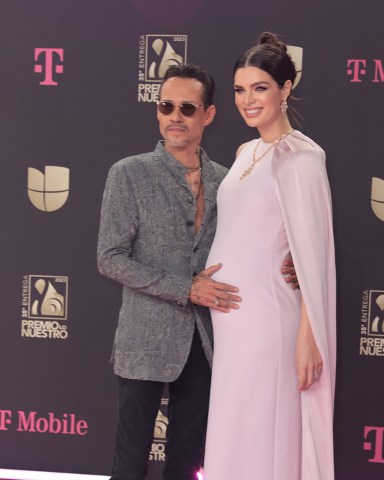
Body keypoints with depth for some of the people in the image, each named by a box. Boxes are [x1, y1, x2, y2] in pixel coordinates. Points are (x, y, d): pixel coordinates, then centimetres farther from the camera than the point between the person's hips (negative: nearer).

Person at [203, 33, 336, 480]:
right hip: (229, 314, 8)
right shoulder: (246, 153, 12)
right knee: (230, 435, 13)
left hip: (266, 314, -7)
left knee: (260, 440, -1)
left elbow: (312, 253, -14)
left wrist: (307, 338, -17)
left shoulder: (301, 157, -11)